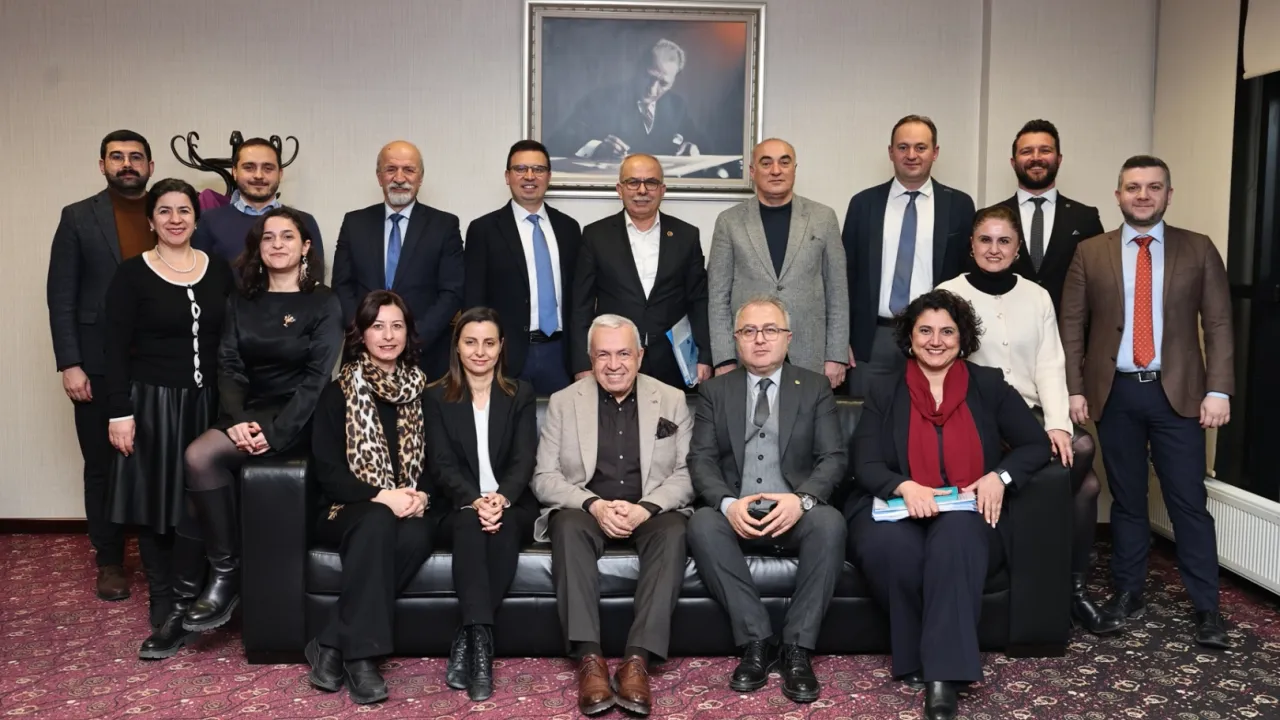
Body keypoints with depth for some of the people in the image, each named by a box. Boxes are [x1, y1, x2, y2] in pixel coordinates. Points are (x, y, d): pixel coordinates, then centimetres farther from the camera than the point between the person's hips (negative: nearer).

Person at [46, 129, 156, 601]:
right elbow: (61, 297, 0)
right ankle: (110, 563, 20)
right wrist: (69, 364, -8)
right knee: (103, 466, 7)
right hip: (99, 365, 0)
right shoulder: (78, 218, 3)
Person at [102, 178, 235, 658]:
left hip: (206, 406, 2)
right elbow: (116, 351, -5)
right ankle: (165, 610, 18)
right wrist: (119, 413, -11)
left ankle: (179, 613, 9)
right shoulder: (131, 275, -3)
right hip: (153, 405, -2)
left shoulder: (219, 271, 5)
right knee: (154, 508, 6)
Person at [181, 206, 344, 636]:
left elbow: (316, 379, -9)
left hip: (296, 421, -5)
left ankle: (226, 576, -14)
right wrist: (237, 420, -15)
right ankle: (225, 571, -13)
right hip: (249, 415, 5)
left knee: (200, 455, -27)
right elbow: (228, 367, 4)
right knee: (200, 459, -27)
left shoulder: (324, 304, 0)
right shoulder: (241, 302, 14)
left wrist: (275, 432, -20)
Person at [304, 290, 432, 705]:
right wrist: (381, 497, -19)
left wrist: (421, 497, -10)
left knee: (417, 536, -33)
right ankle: (358, 654, -31)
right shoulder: (338, 392, 3)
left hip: (406, 509, 2)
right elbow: (327, 471, -5)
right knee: (378, 523, -37)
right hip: (350, 510, -2)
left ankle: (331, 644, -25)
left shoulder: (421, 391, 12)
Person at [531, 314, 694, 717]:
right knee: (568, 526, -33)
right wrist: (594, 505, -18)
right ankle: (589, 658, -35)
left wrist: (646, 508, -18)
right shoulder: (563, 403, 6)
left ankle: (637, 660, -35)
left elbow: (686, 473, 1)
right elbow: (544, 477, 0)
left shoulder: (672, 401, 7)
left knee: (674, 531, -33)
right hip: (586, 510, 0)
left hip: (652, 512, 0)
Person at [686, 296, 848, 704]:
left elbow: (834, 458, 0)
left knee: (830, 522, -33)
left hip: (795, 512, 0)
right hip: (736, 513, 1)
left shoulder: (815, 388, 9)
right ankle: (757, 641, -21)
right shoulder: (715, 391, 10)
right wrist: (728, 503, -19)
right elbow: (701, 459, 1)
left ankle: (797, 648, -23)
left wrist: (803, 499, -21)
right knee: (702, 524, -31)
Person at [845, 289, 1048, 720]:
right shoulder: (883, 395, 9)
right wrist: (905, 487, -22)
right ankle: (914, 658, -13)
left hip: (969, 513, 0)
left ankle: (943, 675, -35)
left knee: (956, 537, -36)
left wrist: (1001, 476, -12)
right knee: (891, 547, -35)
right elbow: (865, 466, -1)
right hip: (897, 509, 0)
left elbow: (1036, 444, 9)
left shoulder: (989, 387, 10)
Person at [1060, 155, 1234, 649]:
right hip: (1114, 393, 1)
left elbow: (1218, 325, 2)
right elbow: (1072, 326, 4)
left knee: (1189, 501, 1)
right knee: (1126, 500, 10)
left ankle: (1206, 608, 10)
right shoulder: (1090, 253, 5)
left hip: (1177, 392, -1)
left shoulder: (1199, 250, 5)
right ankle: (1127, 592, 21)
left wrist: (1218, 390, -7)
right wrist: (1074, 390, -3)